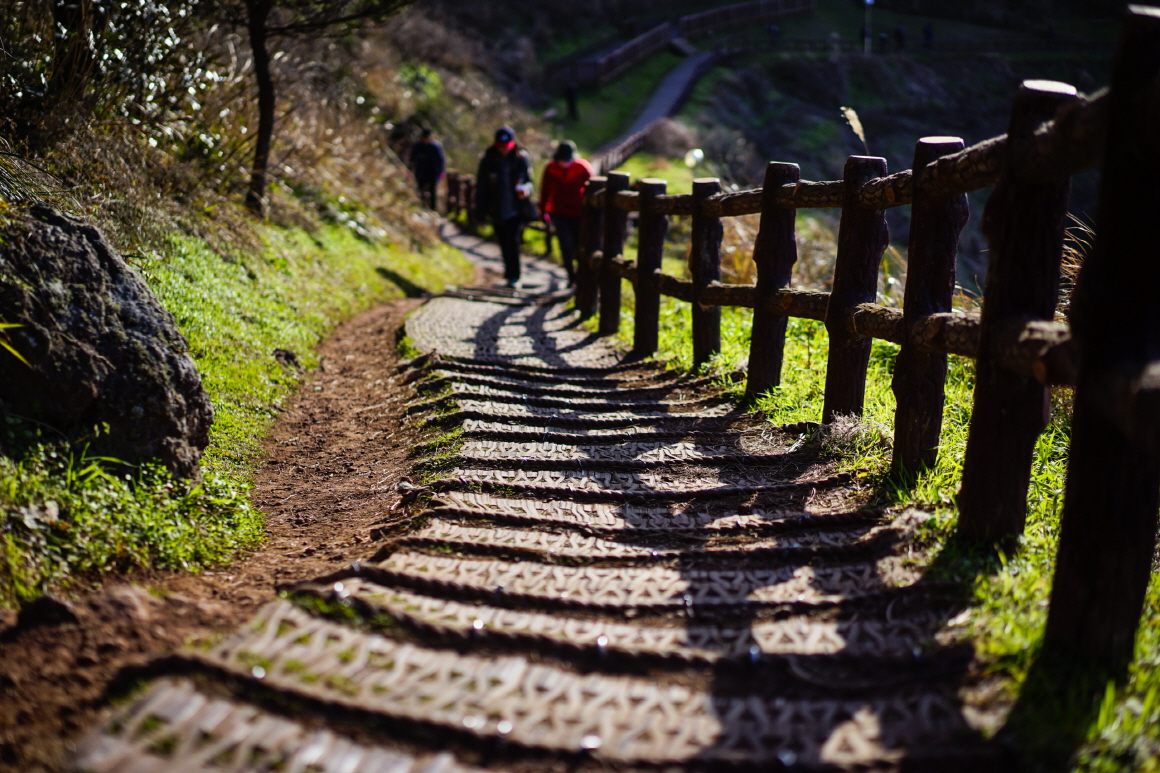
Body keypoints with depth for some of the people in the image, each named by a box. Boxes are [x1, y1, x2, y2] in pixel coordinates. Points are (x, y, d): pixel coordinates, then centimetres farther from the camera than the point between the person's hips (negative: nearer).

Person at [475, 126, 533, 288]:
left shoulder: (522, 158, -3)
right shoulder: (488, 160, -2)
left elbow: (529, 180, 6)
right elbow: (481, 187, 3)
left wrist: (526, 189, -20)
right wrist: (480, 211, 2)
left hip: (516, 208, -2)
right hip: (496, 210, 2)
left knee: (512, 242, -10)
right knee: (504, 243, 12)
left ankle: (513, 276, -4)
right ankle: (510, 270, 29)